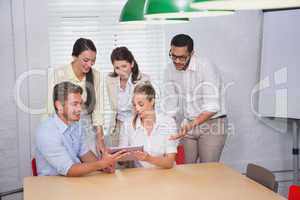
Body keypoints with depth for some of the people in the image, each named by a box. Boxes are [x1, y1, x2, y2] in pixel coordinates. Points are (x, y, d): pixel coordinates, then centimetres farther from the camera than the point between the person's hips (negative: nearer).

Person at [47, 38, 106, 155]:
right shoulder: (58, 74, -14)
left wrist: (100, 139, -4)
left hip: (88, 128, 3)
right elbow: (52, 109, -10)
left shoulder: (95, 75, -4)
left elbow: (97, 109, -1)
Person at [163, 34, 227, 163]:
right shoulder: (169, 70, -3)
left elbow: (212, 107, -26)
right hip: (188, 125, 5)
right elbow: (170, 105, 0)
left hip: (212, 124, -4)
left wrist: (192, 125, -37)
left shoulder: (206, 67, -20)